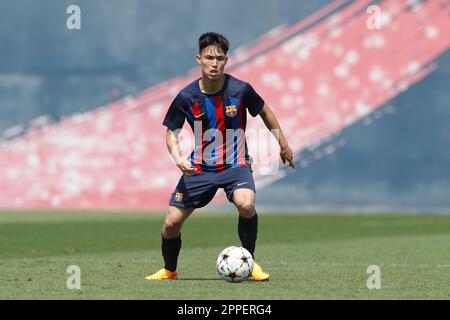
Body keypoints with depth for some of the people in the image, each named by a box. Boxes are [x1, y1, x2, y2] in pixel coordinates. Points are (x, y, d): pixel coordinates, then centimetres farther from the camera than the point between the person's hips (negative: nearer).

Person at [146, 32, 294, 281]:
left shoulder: (240, 90, -12)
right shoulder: (187, 97, -11)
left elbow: (264, 111, 8)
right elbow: (171, 131, 2)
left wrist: (283, 144, 15)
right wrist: (177, 158, -17)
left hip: (235, 164, -2)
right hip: (200, 166, 2)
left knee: (246, 204, -32)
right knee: (172, 222, -3)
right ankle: (169, 270, 26)